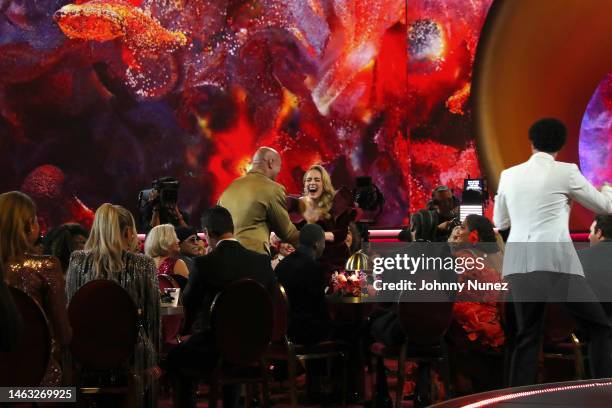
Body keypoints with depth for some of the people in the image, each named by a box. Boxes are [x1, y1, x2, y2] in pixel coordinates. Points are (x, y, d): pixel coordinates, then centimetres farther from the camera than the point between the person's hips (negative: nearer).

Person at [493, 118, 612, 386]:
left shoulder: (509, 175, 13)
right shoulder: (566, 172, 2)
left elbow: (500, 222, 25)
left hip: (519, 264, 4)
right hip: (556, 261, -4)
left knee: (527, 336, 14)